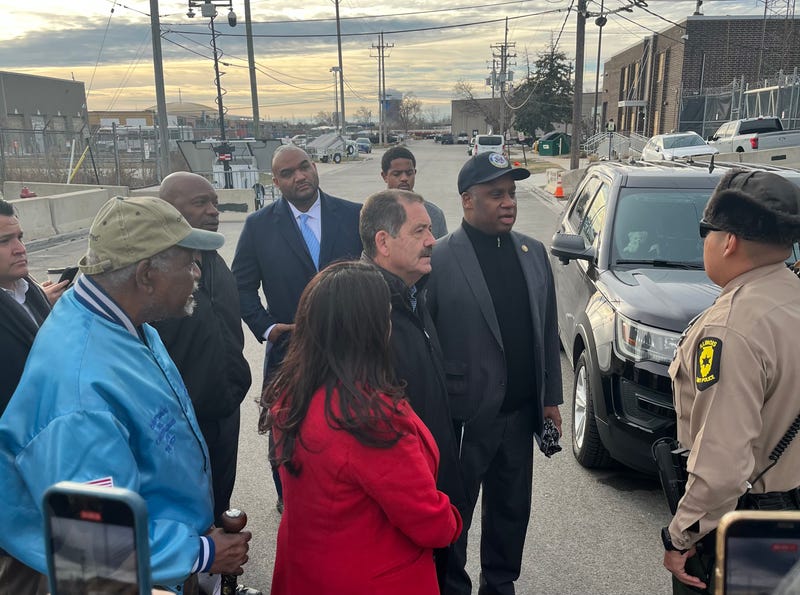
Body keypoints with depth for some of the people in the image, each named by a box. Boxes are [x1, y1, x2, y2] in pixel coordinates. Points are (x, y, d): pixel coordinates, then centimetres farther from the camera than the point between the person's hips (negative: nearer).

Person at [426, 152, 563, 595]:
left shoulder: (533, 253, 5)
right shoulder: (438, 260, -13)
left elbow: (547, 332, 9)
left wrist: (551, 399, 9)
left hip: (519, 413, 5)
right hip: (463, 415, -5)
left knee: (511, 511, 20)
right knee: (453, 515, 13)